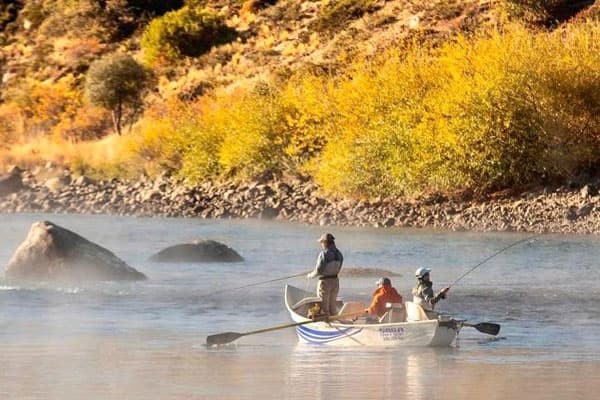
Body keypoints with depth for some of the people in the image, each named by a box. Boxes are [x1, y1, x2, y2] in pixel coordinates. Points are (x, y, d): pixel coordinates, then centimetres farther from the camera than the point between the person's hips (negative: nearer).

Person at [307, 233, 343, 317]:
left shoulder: (324, 254, -18)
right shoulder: (339, 254, 1)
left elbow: (318, 270, -17)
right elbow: (338, 269, 8)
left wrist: (311, 275, 2)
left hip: (325, 282, -6)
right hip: (335, 281, 6)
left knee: (324, 307, 3)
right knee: (332, 306, 17)